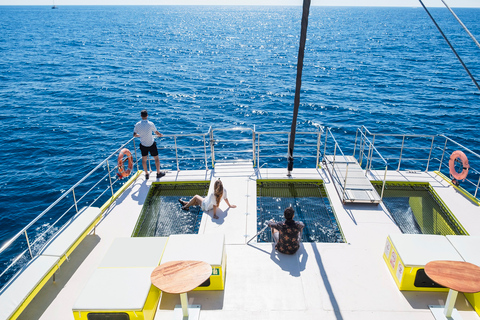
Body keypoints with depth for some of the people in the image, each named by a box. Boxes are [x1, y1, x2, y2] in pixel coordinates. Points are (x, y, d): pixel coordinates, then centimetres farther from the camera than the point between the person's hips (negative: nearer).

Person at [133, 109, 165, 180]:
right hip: (151, 144, -3)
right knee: (156, 158, 14)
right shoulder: (150, 124, -19)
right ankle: (158, 173, 23)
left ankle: (146, 174, 28)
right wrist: (160, 135, 15)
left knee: (144, 159, 18)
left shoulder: (137, 124, -10)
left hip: (143, 145, 3)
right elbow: (157, 133, -7)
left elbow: (134, 135, 1)